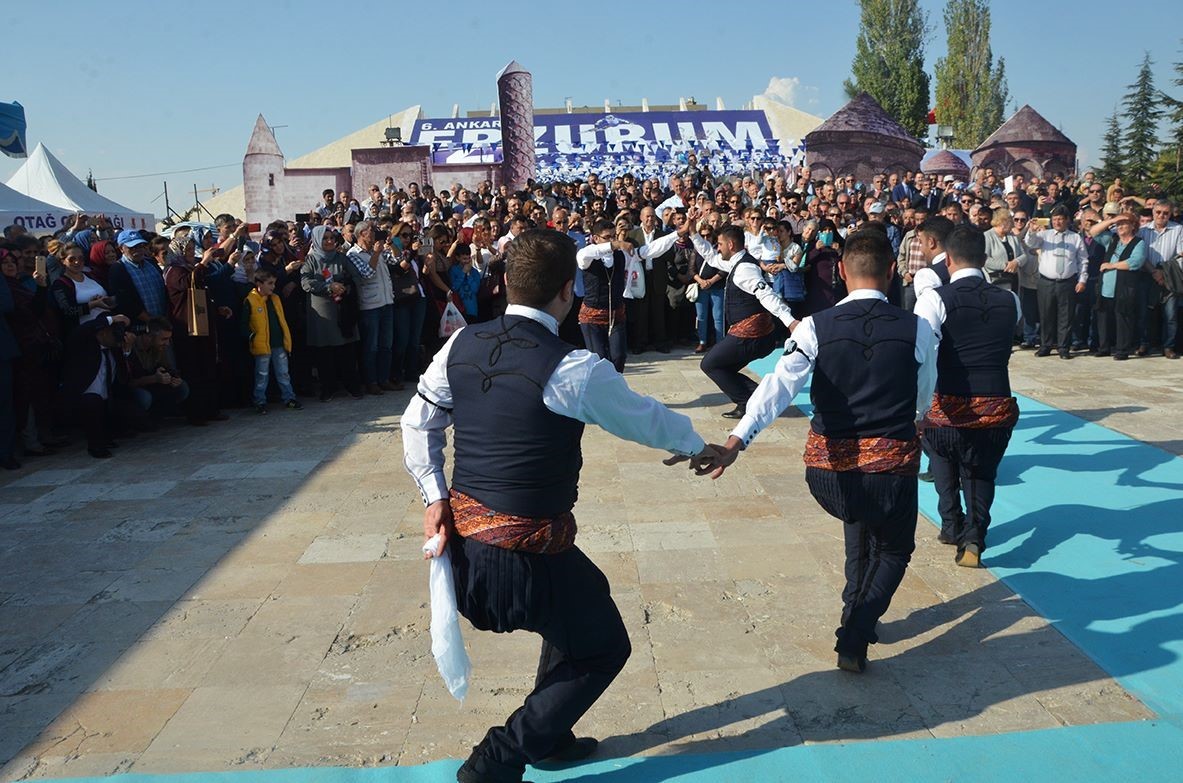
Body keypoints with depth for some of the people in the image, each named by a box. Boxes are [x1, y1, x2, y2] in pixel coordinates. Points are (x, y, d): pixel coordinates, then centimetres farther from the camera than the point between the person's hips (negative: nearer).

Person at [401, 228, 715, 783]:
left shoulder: (463, 344, -1)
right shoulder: (574, 370, -19)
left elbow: (418, 423, 7)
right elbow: (646, 418, -3)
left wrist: (436, 498, 8)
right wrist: (696, 446, 15)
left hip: (464, 538, 7)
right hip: (530, 555, -7)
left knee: (584, 594, 30)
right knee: (604, 648, 17)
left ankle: (549, 735, 43)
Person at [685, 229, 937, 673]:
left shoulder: (816, 327, -6)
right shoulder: (917, 329, -3)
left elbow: (779, 384, -21)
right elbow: (925, 401, 9)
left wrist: (737, 440, -30)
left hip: (828, 470, 1)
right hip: (892, 467, -1)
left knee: (859, 517, 35)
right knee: (895, 550, 25)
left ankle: (858, 612, 37)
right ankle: (853, 639, 7)